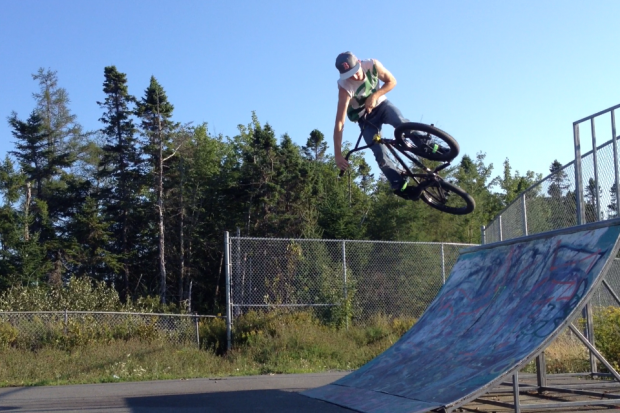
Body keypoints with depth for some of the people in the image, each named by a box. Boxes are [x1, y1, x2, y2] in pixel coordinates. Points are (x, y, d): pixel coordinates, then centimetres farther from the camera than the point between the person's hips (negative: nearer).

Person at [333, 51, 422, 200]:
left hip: (381, 104, 2)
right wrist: (338, 154, -39)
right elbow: (339, 123, -35)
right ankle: (400, 186, -6)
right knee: (380, 154, -16)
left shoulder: (372, 65, -24)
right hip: (365, 117, -2)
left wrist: (374, 96, -27)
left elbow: (391, 81, -9)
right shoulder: (345, 88, -32)